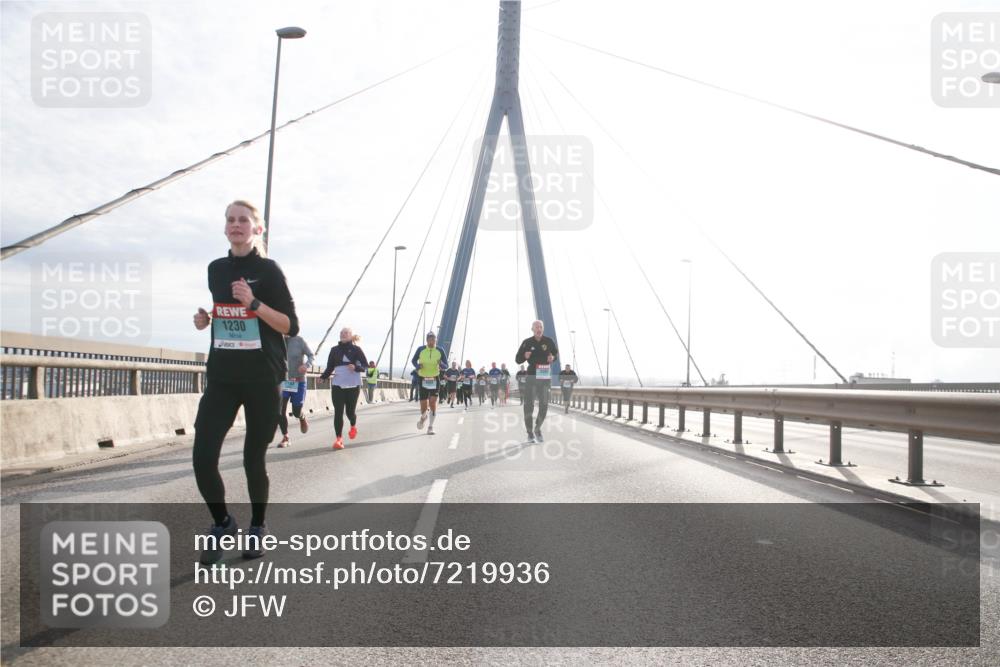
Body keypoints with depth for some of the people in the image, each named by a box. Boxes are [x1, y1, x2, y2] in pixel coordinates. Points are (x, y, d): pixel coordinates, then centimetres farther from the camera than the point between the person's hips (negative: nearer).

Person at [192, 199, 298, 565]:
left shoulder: (267, 269, -5)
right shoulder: (216, 269, 11)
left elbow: (291, 326, -8)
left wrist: (254, 303, -21)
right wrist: (205, 319, 5)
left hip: (262, 379, -4)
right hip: (221, 377, 4)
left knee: (253, 459, 3)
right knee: (202, 457, -8)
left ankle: (257, 527, 27)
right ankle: (222, 522, 17)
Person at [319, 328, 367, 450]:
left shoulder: (356, 349, 2)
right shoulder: (334, 349, 9)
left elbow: (365, 365, -1)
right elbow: (329, 367, 11)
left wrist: (356, 367, -21)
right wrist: (323, 377, -7)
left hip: (353, 385, -2)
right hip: (337, 385, 2)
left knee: (350, 411, 2)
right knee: (338, 412, -6)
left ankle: (353, 427, 36)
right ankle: (338, 439, -2)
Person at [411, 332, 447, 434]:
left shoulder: (439, 351, -3)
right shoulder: (421, 349, -5)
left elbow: (446, 366, 3)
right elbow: (413, 360, 11)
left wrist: (441, 364, -21)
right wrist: (417, 366, -11)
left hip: (434, 380, 0)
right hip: (423, 380, 0)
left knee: (433, 402, -14)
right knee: (424, 406, -1)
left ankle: (431, 427, -1)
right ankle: (423, 417, 35)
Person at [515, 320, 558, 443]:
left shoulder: (548, 341, 0)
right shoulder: (527, 342, -4)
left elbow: (556, 353, 17)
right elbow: (518, 359, 1)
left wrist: (552, 357, -5)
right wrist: (525, 356, -19)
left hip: (545, 377, 2)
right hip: (531, 376, -2)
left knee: (544, 405, 7)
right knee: (529, 405, -1)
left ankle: (538, 429, 29)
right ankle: (530, 433, 12)